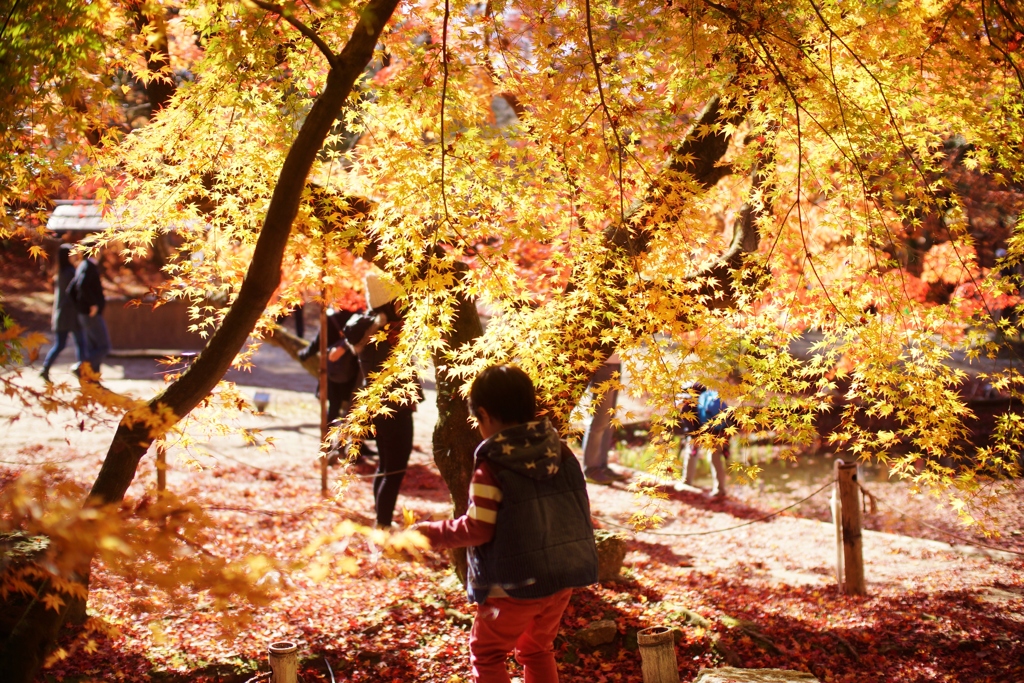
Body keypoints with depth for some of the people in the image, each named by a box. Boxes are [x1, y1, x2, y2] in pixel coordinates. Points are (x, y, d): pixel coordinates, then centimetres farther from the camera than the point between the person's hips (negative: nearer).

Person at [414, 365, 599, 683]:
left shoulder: (491, 465, -16)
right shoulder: (561, 453, 2)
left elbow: (478, 529, -16)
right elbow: (581, 509, 8)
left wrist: (433, 533, -2)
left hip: (516, 583, -6)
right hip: (564, 575, 6)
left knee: (486, 654, 12)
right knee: (538, 650, 24)